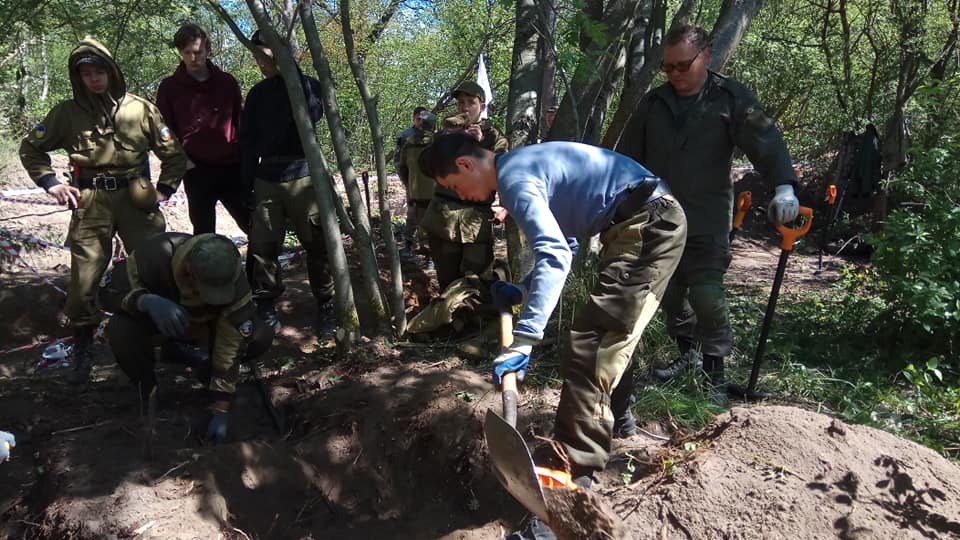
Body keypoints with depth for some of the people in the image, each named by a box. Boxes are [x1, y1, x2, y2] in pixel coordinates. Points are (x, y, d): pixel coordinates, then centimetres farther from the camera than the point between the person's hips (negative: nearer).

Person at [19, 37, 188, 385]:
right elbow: (31, 148, 17)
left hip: (135, 198, 0)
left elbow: (174, 153, 9)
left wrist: (164, 189, 3)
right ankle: (82, 354, 17)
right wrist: (51, 183, 6)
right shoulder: (68, 112, 6)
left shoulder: (140, 109, 4)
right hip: (90, 204, 0)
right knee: (84, 280, 1)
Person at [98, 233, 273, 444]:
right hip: (155, 321, -1)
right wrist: (146, 301, -51)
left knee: (262, 336, -24)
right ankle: (148, 390, -5)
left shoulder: (235, 282, -32)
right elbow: (108, 291, -27)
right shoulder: (157, 254, -35)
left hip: (206, 324, 1)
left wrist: (220, 411, -28)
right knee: (119, 331, -34)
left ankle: (209, 375, 4)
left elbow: (232, 344, -29)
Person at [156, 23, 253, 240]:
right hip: (197, 171, -1)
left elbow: (241, 123, 10)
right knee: (204, 233, 5)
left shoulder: (227, 82, 8)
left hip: (232, 167, 1)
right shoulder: (169, 87, 5)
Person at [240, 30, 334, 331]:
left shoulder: (308, 85, 5)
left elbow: (312, 114, -17)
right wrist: (246, 182, 5)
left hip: (302, 174, -3)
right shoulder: (258, 93, 14)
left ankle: (325, 301, 11)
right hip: (266, 177, 3)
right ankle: (266, 305, 8)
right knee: (263, 245, -1)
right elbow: (248, 140, 13)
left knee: (316, 242, -1)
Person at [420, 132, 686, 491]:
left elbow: (556, 255, -30)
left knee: (589, 349, -13)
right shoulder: (524, 165, 17)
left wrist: (522, 340, -34)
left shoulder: (513, 176, -15)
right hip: (656, 221, 11)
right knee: (607, 339, 23)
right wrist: (526, 290, 21)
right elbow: (560, 242, 25)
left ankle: (572, 469, -11)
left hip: (647, 226, -11)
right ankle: (611, 416, 42)